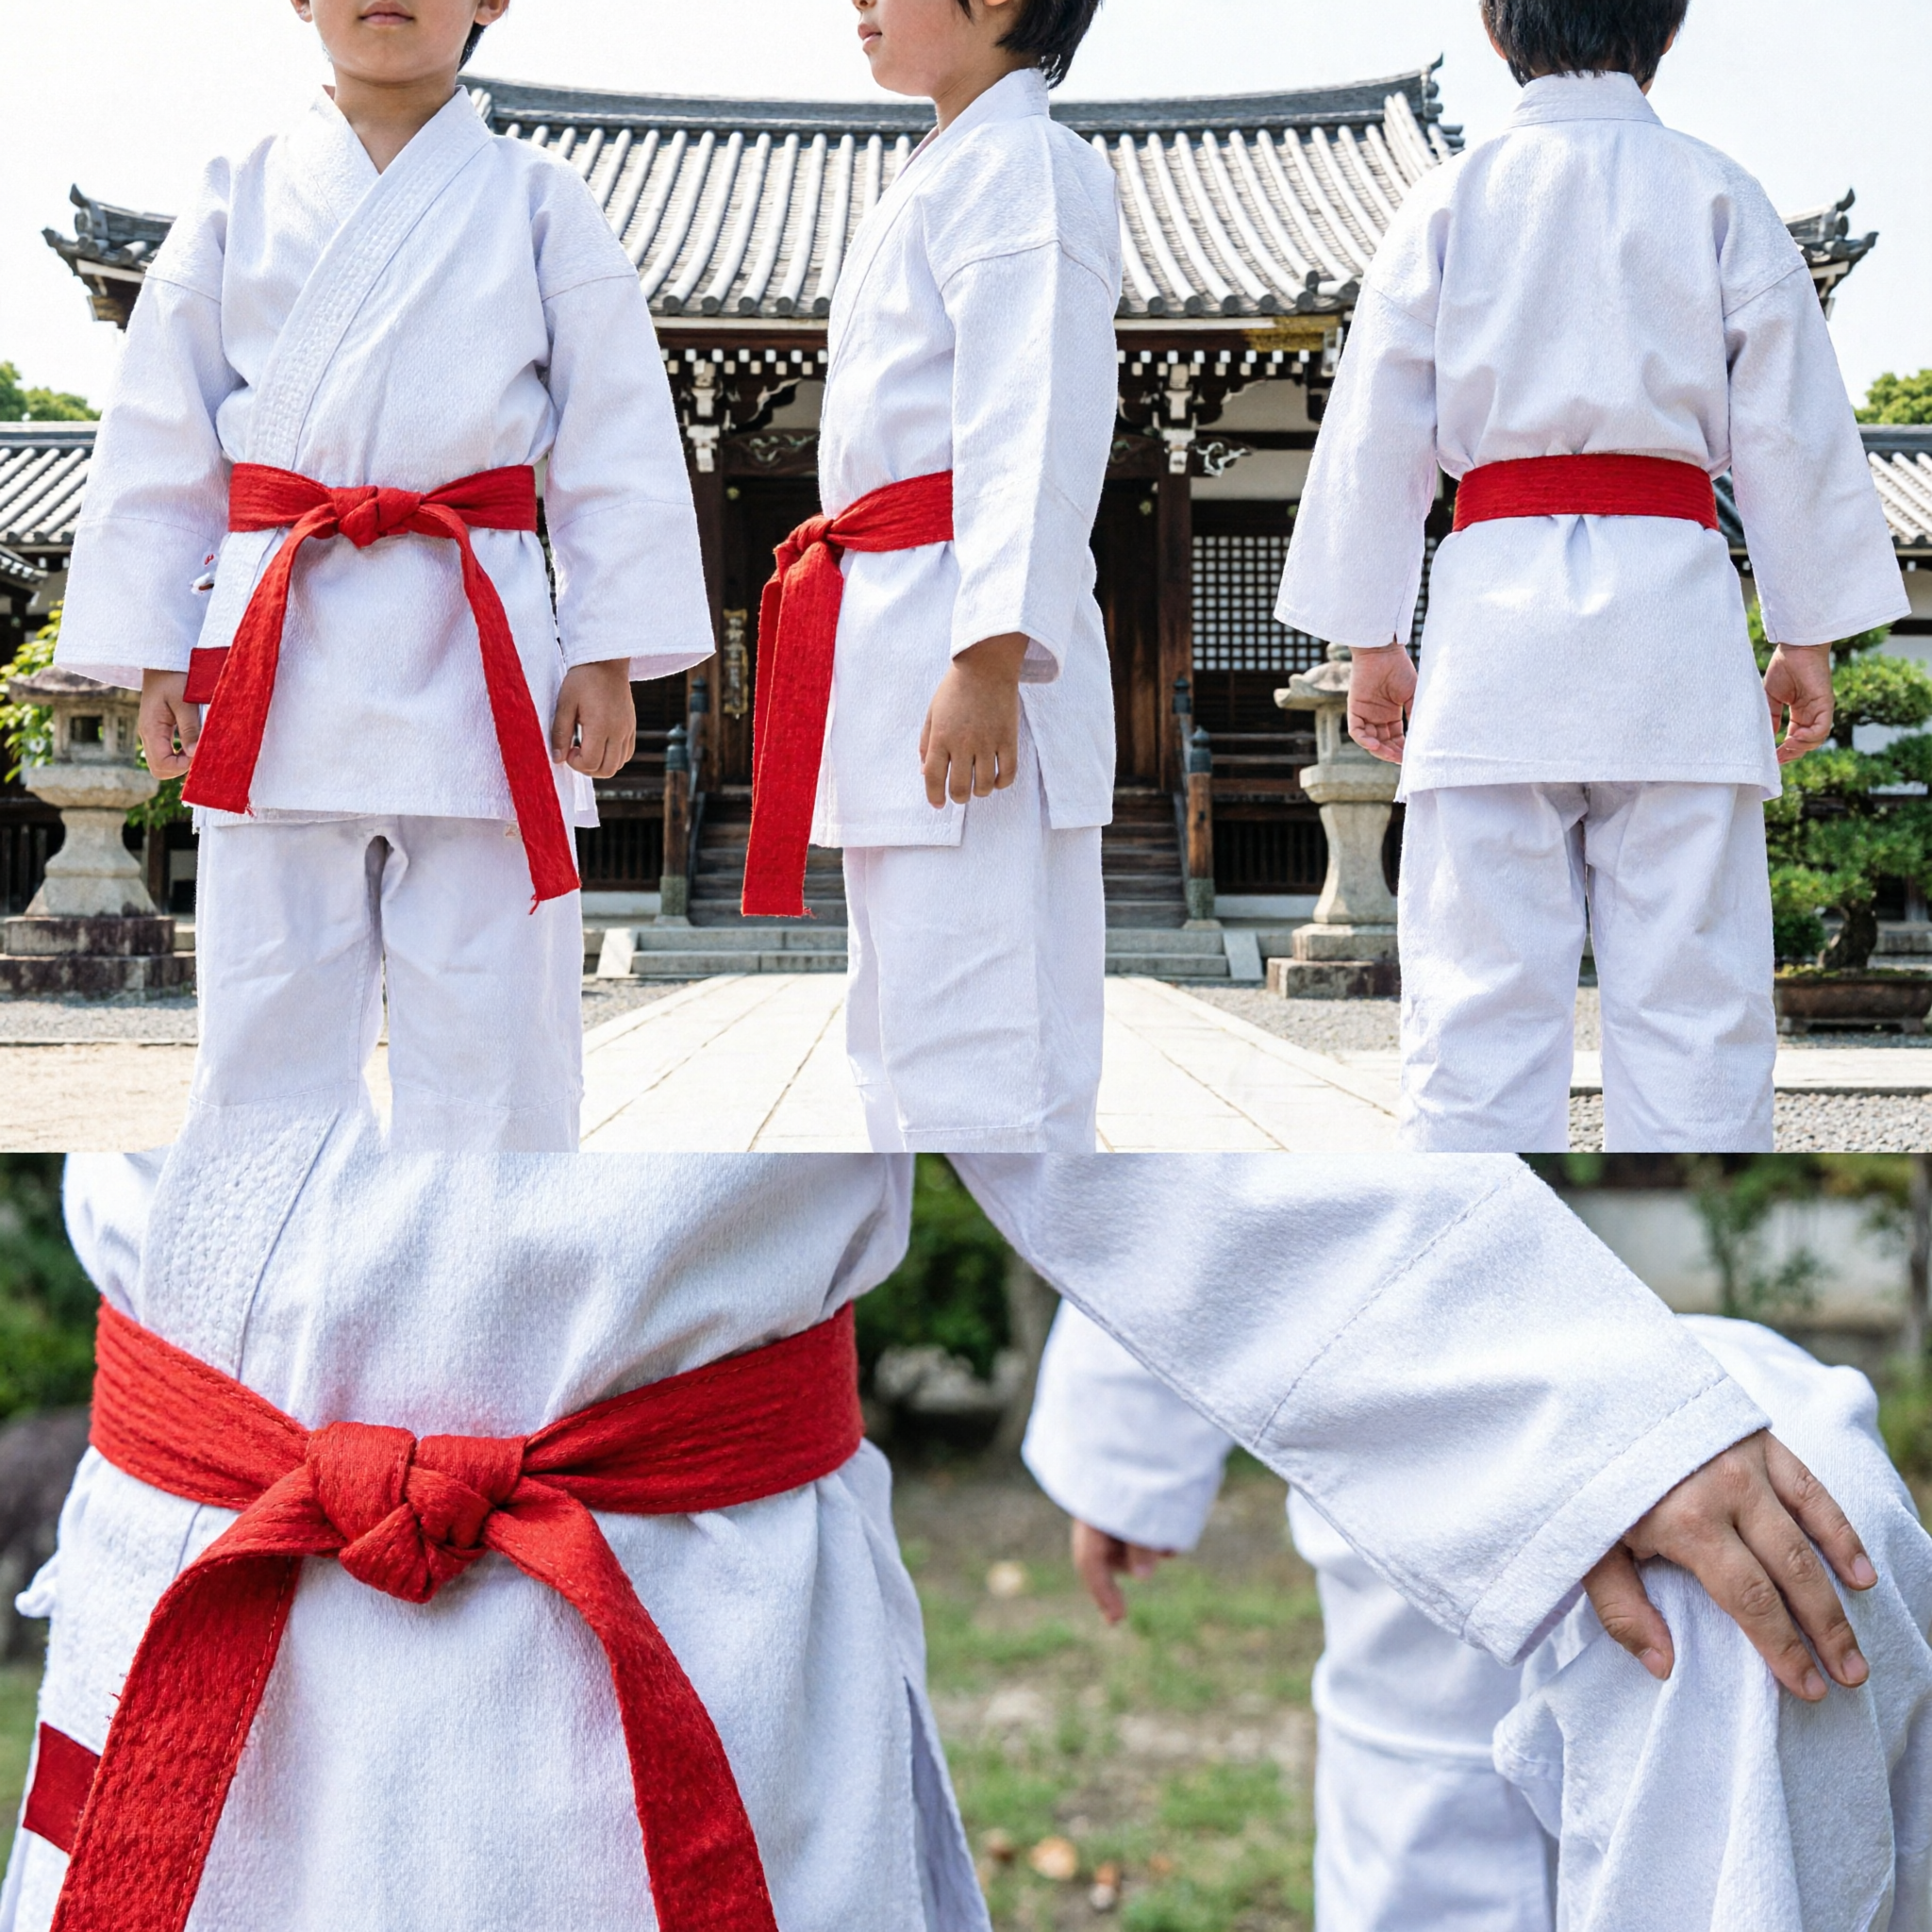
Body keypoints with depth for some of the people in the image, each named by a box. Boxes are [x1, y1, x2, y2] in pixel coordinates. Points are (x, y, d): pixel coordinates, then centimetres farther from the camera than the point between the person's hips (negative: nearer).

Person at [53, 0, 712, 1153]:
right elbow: (160, 441, 12)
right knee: (268, 1018, 4)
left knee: (490, 1029, 1)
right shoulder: (240, 199, 12)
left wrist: (606, 654, -2)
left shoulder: (538, 202, 8)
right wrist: (155, 655, 5)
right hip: (281, 653, 2)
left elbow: (617, 441, 5)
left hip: (473, 646, -1)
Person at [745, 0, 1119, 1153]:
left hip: (969, 649, -11)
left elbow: (1036, 431, -17)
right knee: (904, 1030, 15)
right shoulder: (944, 180, 25)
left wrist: (990, 659, -25)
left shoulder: (1024, 163, -6)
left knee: (980, 1056, -11)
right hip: (900, 653, 11)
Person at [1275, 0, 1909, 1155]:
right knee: (1693, 984, 2)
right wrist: (1808, 638, 12)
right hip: (1672, 595, 0)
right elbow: (1790, 428, 7)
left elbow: (1377, 433, 7)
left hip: (1496, 596, 1)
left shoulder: (1448, 201, 8)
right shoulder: (1717, 195, 7)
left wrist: (1371, 638, 12)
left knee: (1481, 984, 1)